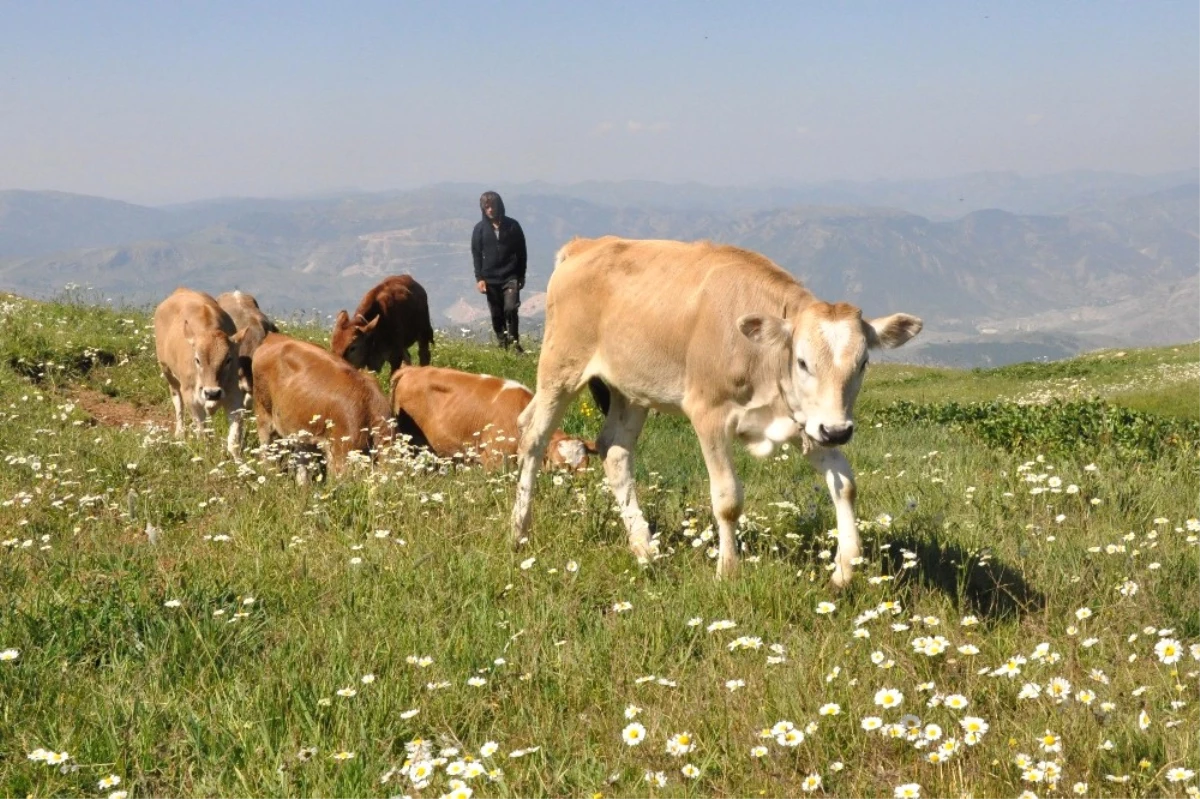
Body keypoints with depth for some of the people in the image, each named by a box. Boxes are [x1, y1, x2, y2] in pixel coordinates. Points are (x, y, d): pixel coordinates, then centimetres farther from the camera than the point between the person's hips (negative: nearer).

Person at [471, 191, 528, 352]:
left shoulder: (512, 225, 0)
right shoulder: (480, 229, 2)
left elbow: (521, 252, 6)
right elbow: (476, 254, 3)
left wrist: (521, 275, 5)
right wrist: (479, 278, -5)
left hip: (511, 277, -2)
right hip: (490, 278, 2)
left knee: (510, 308, -16)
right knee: (496, 314, 5)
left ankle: (514, 340, 0)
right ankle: (503, 343, 15)